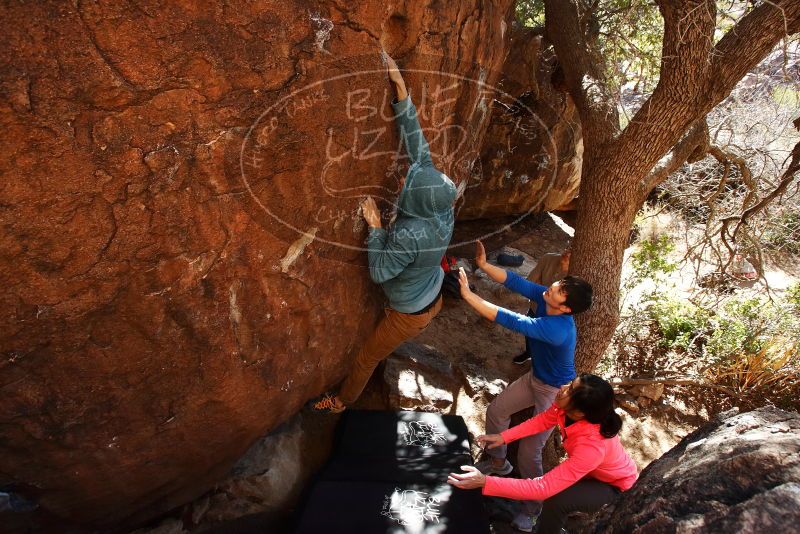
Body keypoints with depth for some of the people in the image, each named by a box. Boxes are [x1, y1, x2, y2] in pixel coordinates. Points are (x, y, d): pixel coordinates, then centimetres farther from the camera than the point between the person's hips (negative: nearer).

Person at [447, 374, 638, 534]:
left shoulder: (591, 447, -45)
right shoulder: (572, 408, -29)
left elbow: (543, 487, -45)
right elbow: (544, 420, -8)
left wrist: (485, 482, -48)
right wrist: (504, 436, -16)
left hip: (613, 484, -6)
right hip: (593, 470, 6)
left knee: (556, 501, -25)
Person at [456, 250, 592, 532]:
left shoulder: (557, 329, -42)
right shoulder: (544, 297, -19)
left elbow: (509, 320, -48)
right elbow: (515, 281, -18)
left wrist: (468, 295, -49)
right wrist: (484, 265, -35)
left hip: (555, 392, -8)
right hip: (535, 377, 8)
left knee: (528, 453, -5)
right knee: (496, 411, 16)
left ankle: (533, 509, 21)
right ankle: (498, 461, 42)